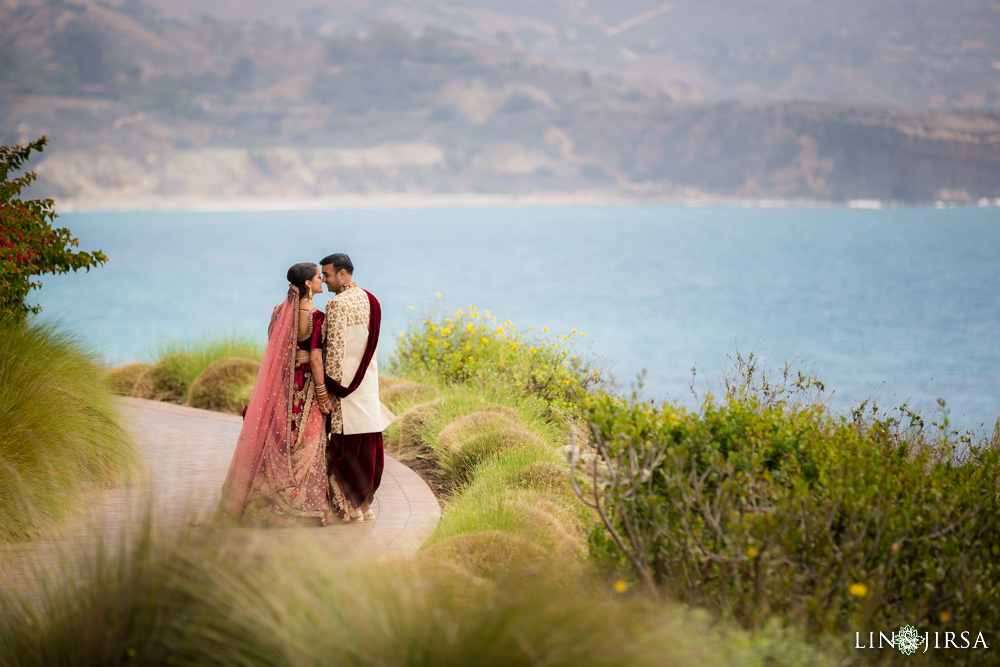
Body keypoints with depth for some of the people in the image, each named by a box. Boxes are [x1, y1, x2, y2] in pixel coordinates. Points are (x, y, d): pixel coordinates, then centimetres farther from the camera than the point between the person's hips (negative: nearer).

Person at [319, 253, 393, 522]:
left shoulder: (338, 304, -15)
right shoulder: (370, 301, 10)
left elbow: (335, 348, -18)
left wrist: (331, 387, -14)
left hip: (345, 379, -8)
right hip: (368, 380, 8)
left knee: (346, 442, -1)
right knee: (369, 440, 9)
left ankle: (357, 507, 0)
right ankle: (366, 503, 14)